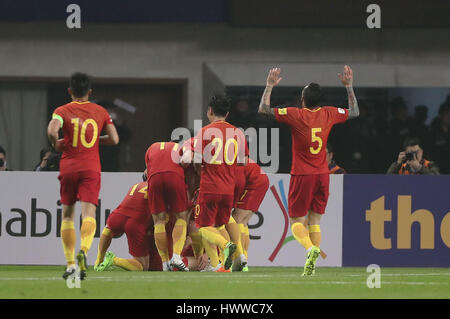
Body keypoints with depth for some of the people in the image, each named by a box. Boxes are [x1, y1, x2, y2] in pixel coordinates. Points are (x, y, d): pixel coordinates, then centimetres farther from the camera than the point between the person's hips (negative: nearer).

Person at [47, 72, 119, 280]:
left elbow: (52, 130, -18)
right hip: (91, 169, 0)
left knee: (67, 214, 13)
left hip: (69, 167, 0)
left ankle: (70, 263, 10)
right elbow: (114, 139, 7)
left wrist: (57, 145, 2)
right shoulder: (100, 112, 8)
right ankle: (84, 250, -39)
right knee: (88, 212, -10)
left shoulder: (62, 111, 1)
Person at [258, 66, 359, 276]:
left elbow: (264, 110, -7)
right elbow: (354, 112, 20)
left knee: (296, 220, 3)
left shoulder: (295, 115, -11)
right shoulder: (329, 114, 1)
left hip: (302, 176, -4)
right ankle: (311, 265, 1)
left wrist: (269, 86, 2)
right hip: (323, 175, 4)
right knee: (315, 220, 10)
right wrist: (349, 87, 25)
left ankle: (311, 248, -26)